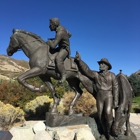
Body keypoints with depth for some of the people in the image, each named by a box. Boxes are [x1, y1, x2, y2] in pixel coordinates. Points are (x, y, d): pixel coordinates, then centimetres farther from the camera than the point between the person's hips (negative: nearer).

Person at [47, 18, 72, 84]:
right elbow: (69, 34, 22)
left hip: (64, 49, -11)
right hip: (61, 48, 11)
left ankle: (63, 75, -29)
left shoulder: (60, 32, -26)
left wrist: (49, 41, -9)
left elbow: (53, 46, -29)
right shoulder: (61, 28, 4)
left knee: (58, 58, -38)